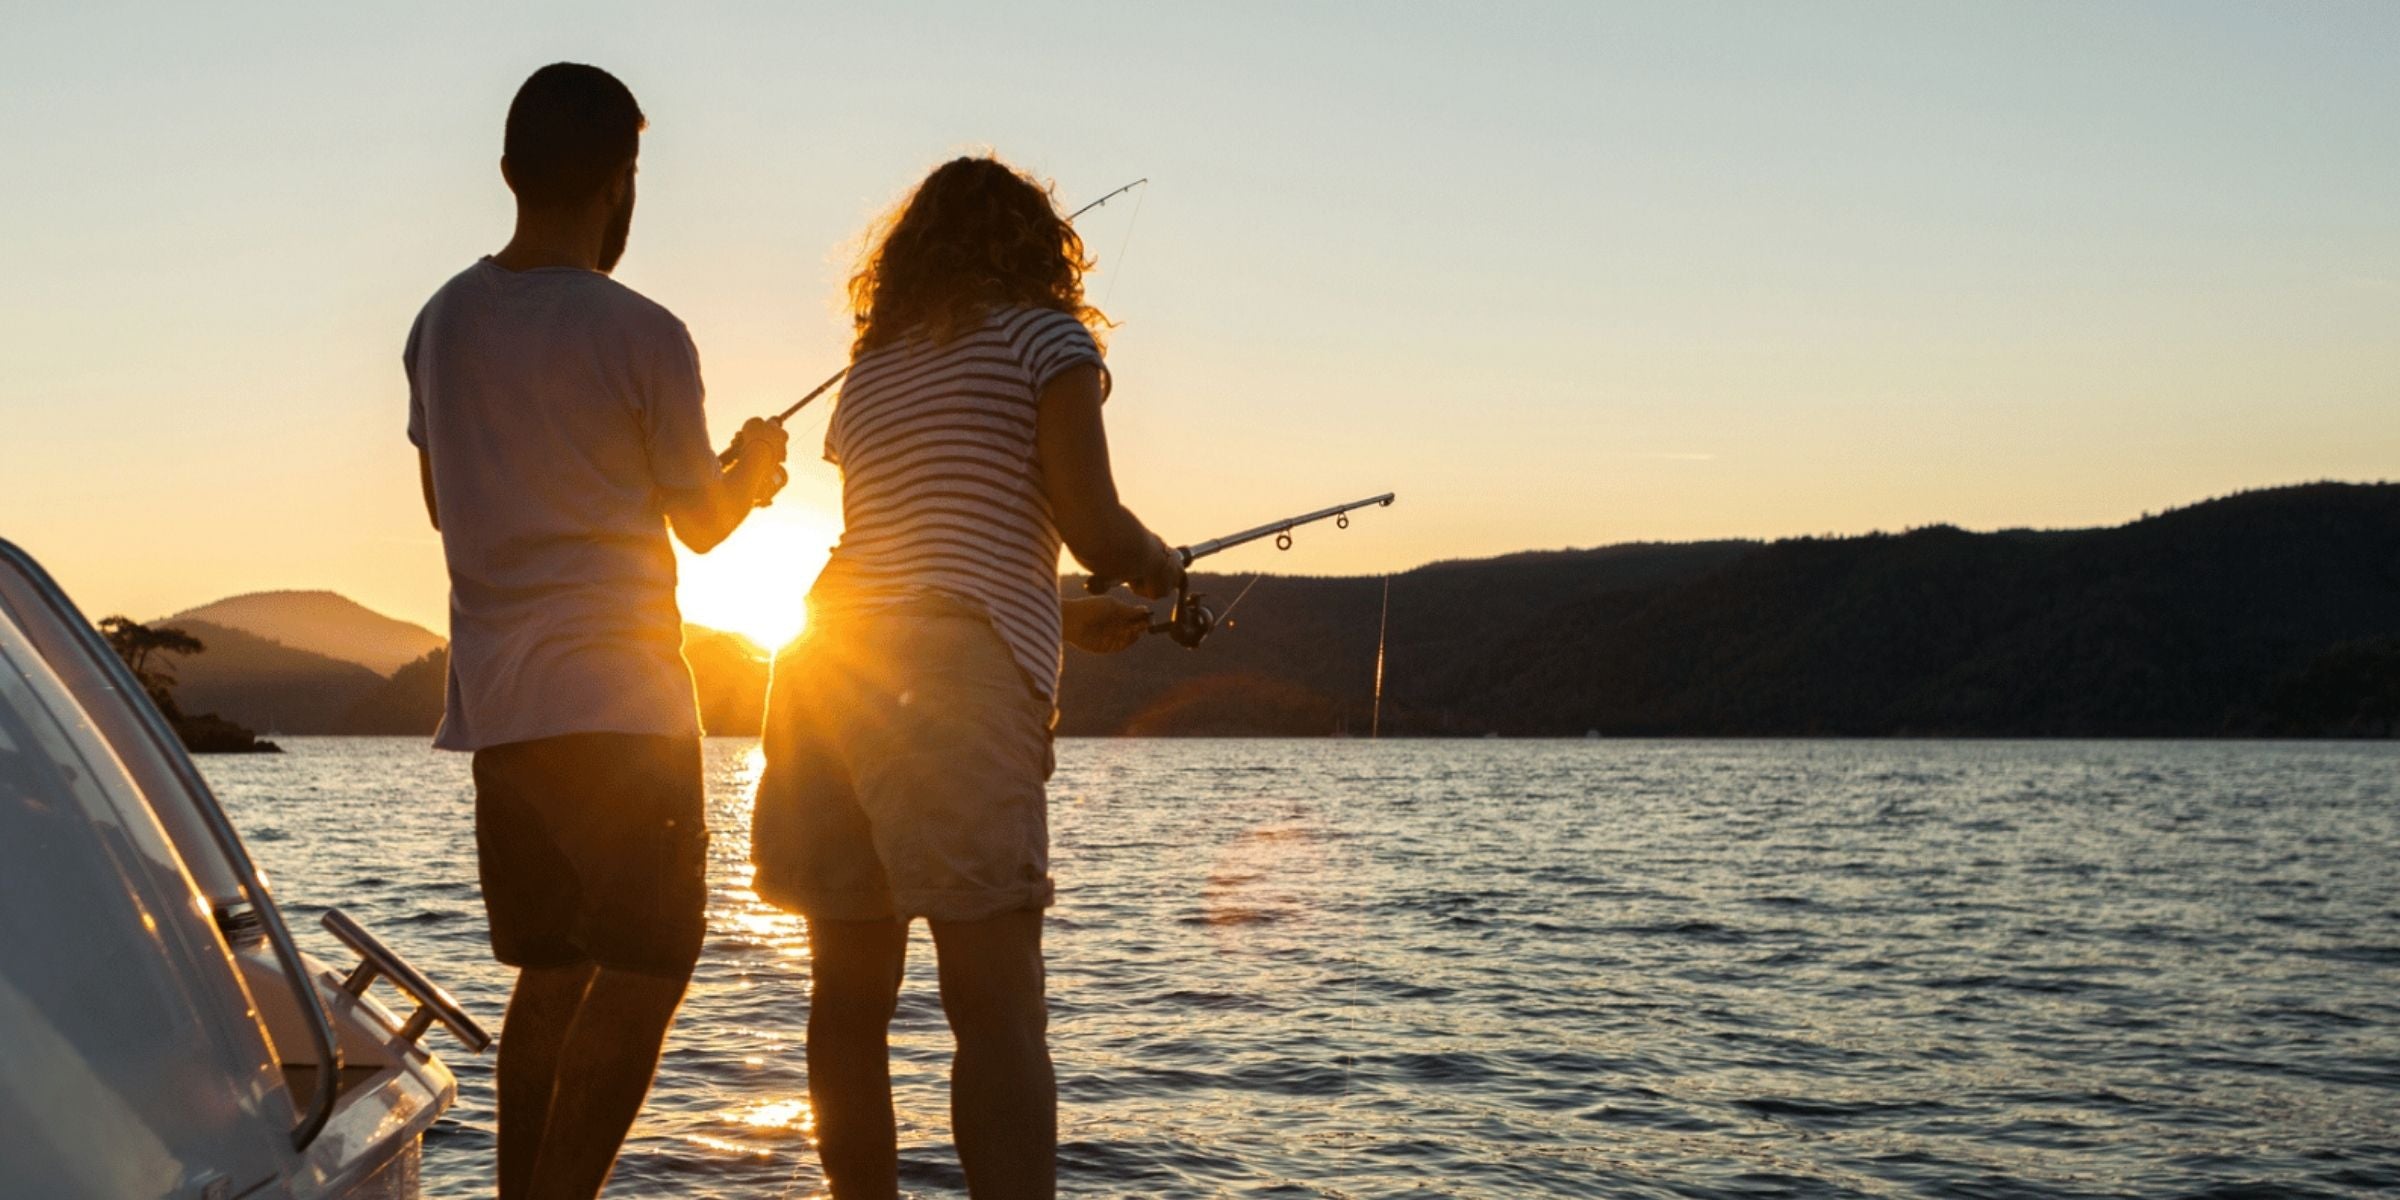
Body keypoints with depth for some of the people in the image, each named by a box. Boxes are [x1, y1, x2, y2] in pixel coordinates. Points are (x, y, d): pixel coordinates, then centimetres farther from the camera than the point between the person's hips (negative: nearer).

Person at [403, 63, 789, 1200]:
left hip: (490, 701, 7)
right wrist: (755, 465, 22)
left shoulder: (442, 321, 9)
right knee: (643, 971, -4)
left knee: (550, 969, 14)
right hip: (616, 700, -7)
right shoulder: (641, 336, -10)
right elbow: (703, 521, 2)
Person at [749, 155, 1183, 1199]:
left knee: (849, 990, 10)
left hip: (828, 667, 7)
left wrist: (1060, 621, 36)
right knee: (996, 999, -10)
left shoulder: (871, 366, 24)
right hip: (952, 680, -6)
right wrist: (1158, 566, 18)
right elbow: (1096, 531, -5)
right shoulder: (1043, 338, 5)